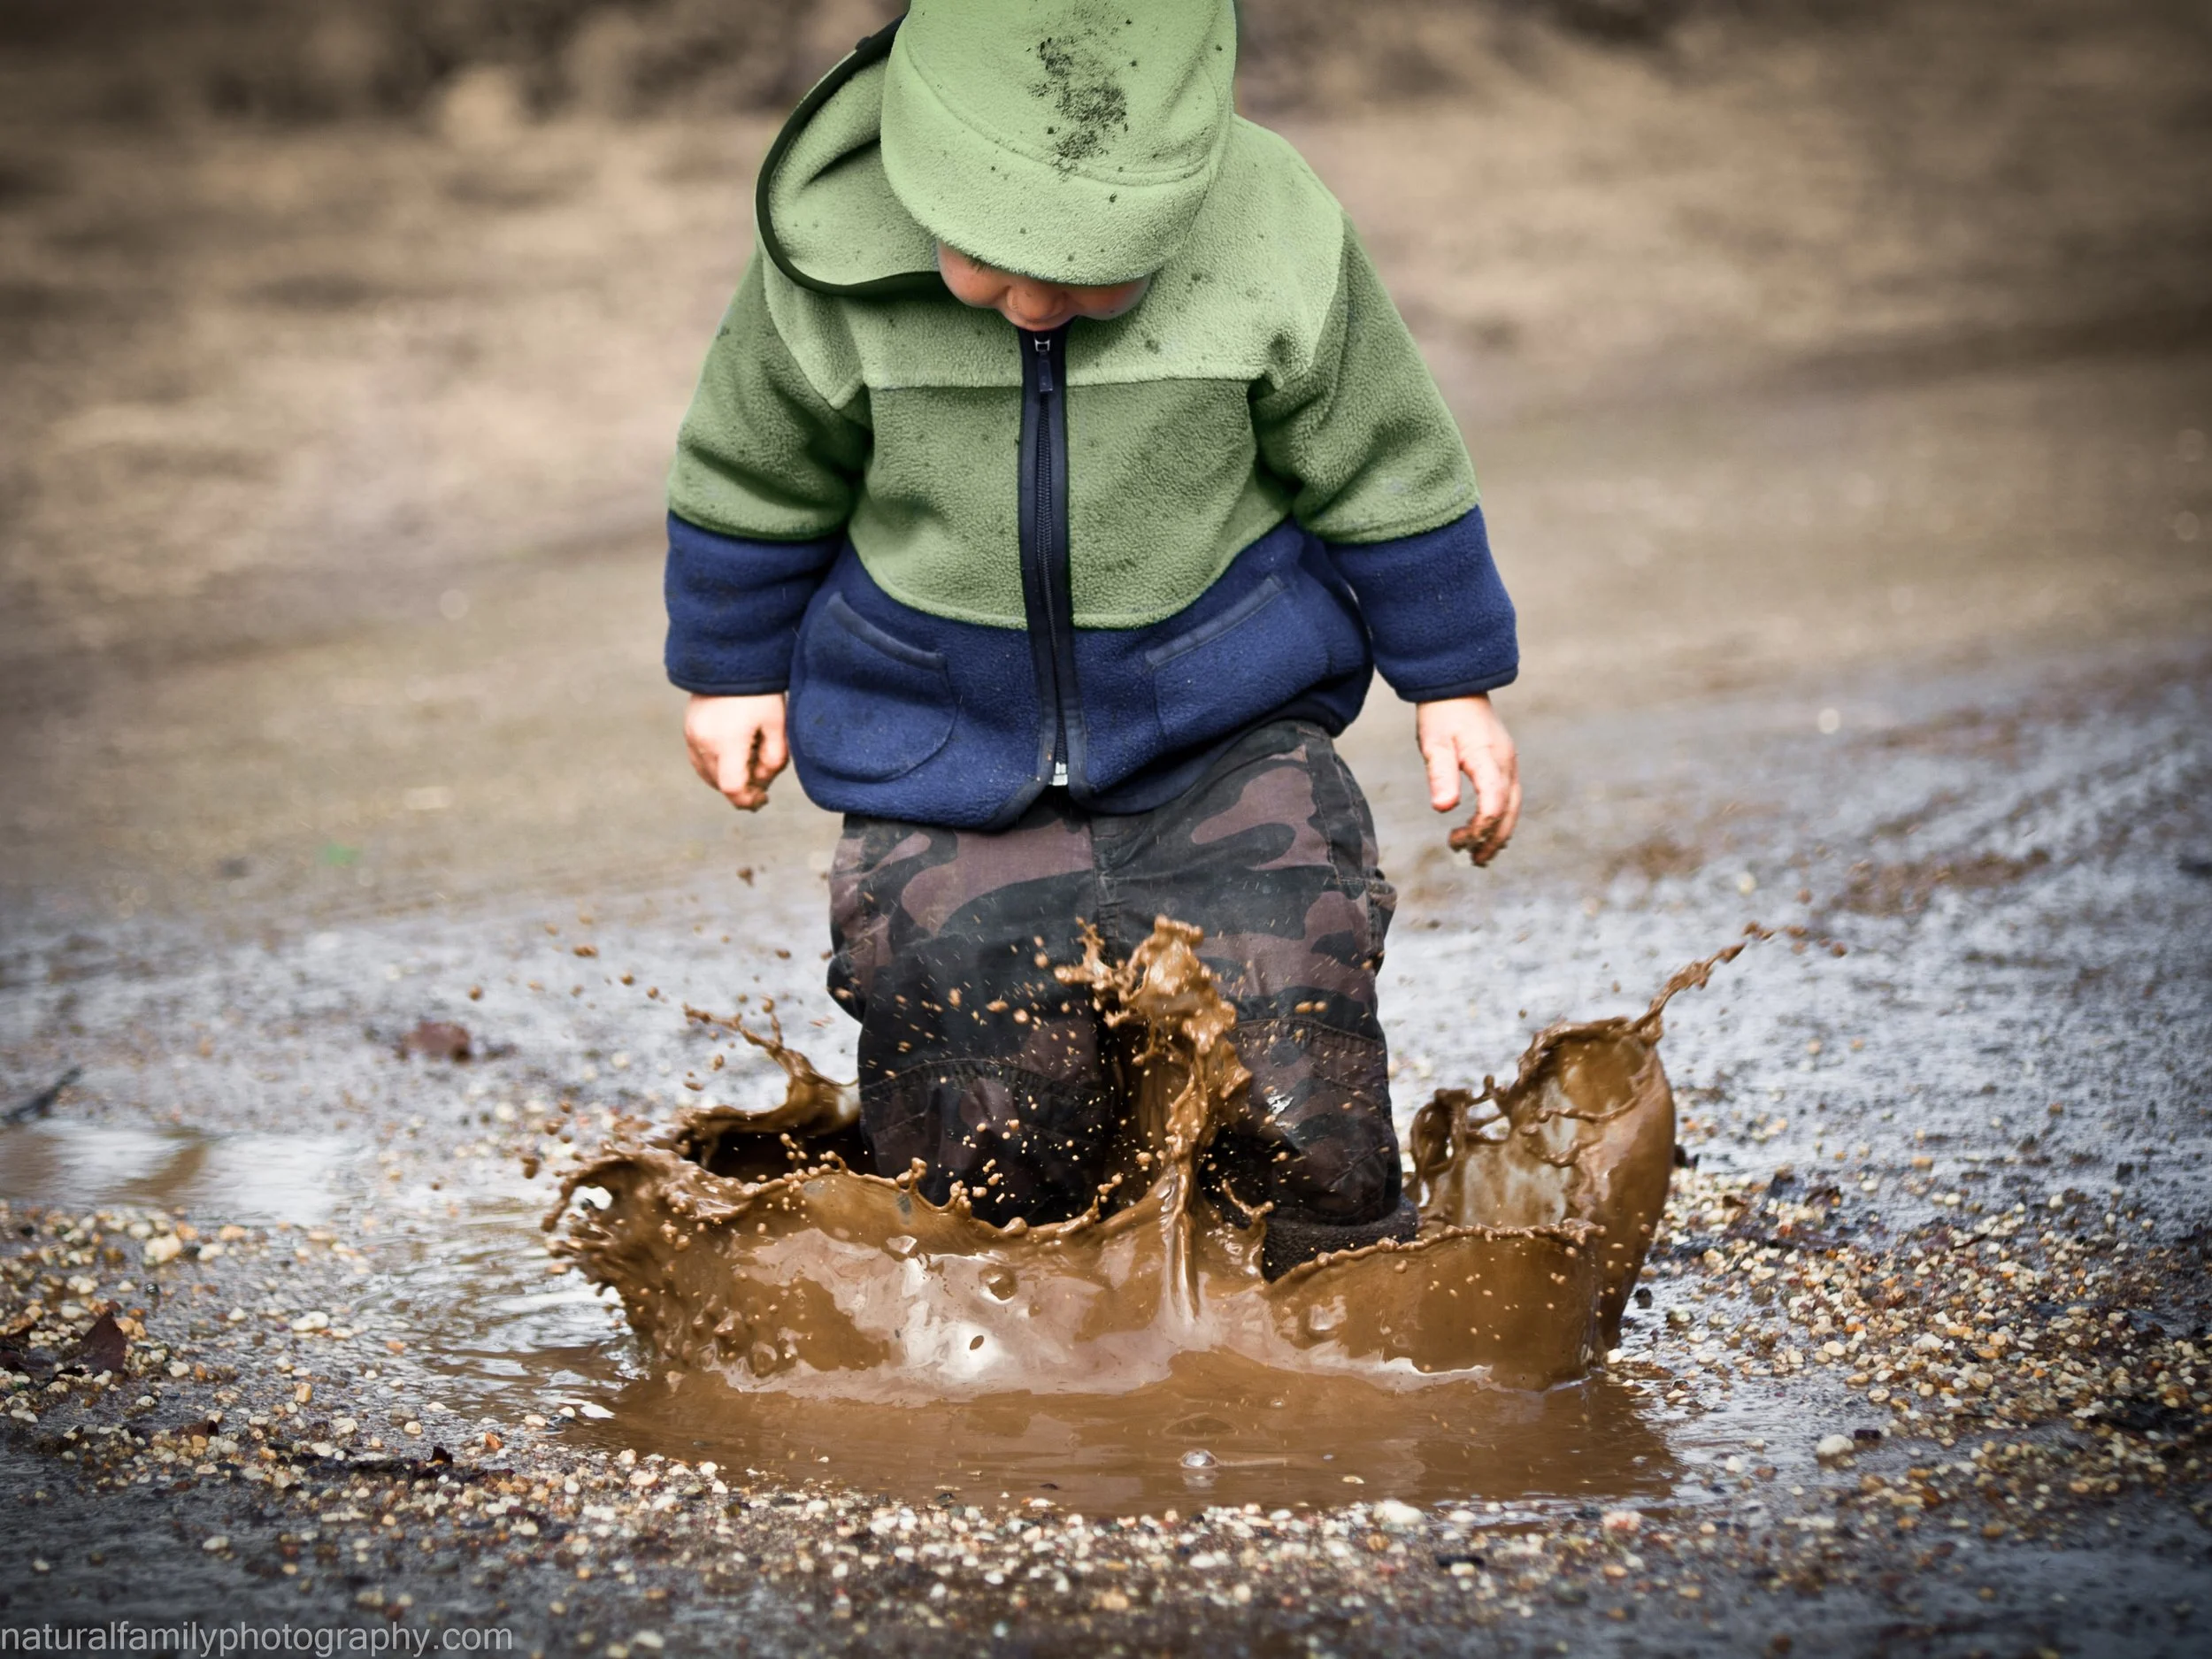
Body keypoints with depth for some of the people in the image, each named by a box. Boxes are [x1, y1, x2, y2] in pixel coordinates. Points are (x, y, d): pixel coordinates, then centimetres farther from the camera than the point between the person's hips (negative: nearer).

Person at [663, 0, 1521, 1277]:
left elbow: (1384, 473, -1)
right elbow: (754, 479, 2)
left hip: (1224, 744, 0)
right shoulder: (832, 263, -18)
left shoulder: (1279, 247, -18)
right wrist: (734, 670, 15)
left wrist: (1455, 685, 7)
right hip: (949, 758, 1)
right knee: (983, 1170, -1)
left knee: (1301, 1125, -7)